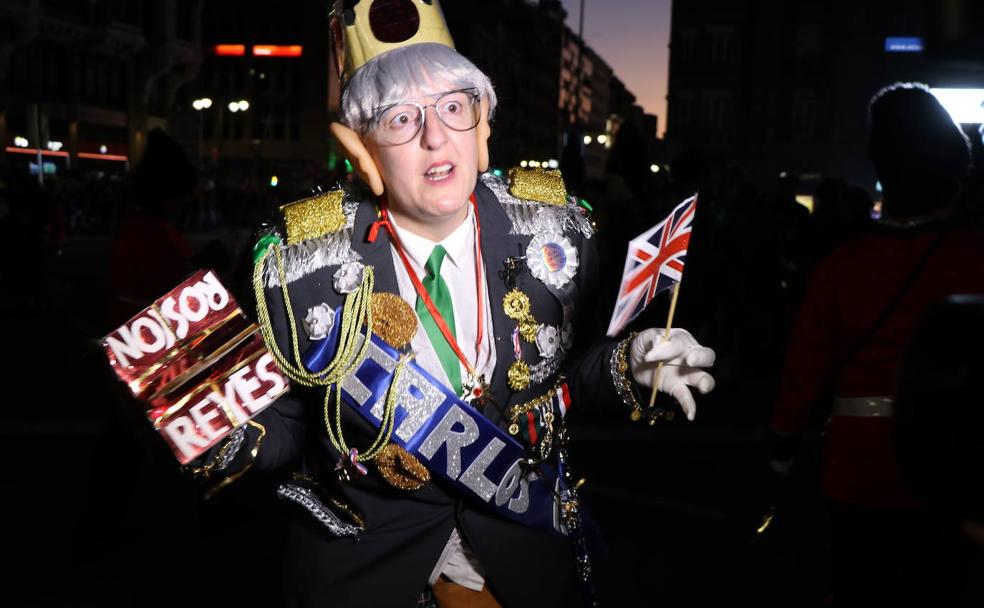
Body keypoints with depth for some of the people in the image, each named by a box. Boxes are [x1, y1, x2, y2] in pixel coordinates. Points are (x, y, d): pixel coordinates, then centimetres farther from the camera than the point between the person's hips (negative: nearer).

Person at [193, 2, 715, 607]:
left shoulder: (556, 229, -13)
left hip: (528, 529, 3)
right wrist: (238, 433, -29)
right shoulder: (300, 262, -20)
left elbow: (560, 368, 0)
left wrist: (627, 366, -18)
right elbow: (288, 419, -8)